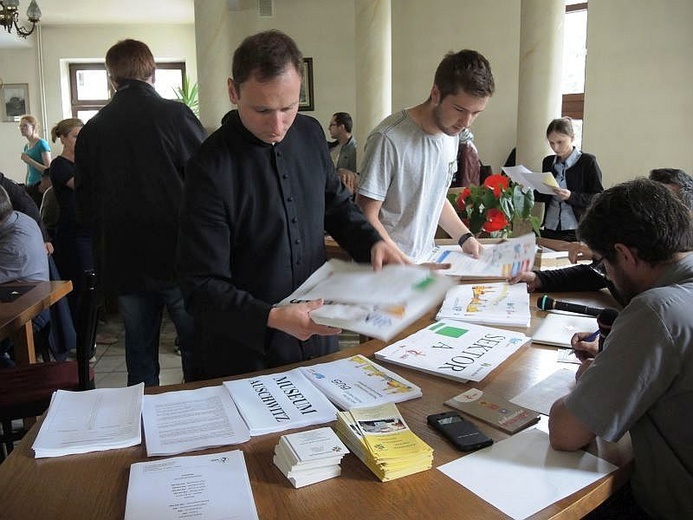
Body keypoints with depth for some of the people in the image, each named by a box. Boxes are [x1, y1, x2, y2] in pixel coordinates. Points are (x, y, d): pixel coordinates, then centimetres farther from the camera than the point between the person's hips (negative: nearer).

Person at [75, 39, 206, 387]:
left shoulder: (91, 130, 2)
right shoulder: (175, 115, -9)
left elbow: (85, 203, 7)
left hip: (123, 263, 4)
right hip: (179, 259, -3)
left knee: (140, 356, 14)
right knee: (196, 349, 8)